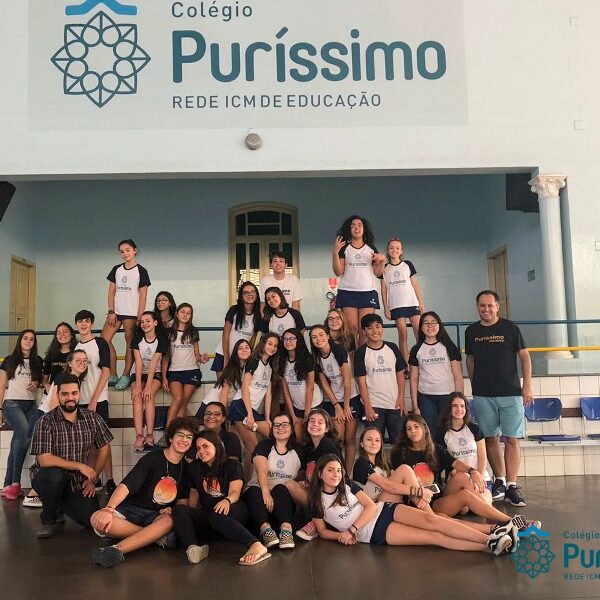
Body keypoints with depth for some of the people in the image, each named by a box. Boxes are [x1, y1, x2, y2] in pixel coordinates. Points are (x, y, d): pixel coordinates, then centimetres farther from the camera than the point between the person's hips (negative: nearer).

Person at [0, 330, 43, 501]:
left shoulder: (37, 362, 15)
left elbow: (41, 379, 29)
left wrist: (37, 383, 4)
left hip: (30, 405, 3)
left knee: (18, 443, -5)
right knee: (25, 436, -24)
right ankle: (15, 483, -16)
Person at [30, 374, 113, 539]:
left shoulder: (92, 418, -2)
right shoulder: (46, 422, -14)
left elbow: (103, 449, 7)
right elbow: (44, 460, -22)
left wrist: (92, 478, -1)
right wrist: (79, 466, -23)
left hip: (78, 482, 3)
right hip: (47, 479, -3)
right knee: (55, 474, -37)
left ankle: (61, 504, 19)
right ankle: (49, 519, -8)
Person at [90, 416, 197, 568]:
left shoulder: (186, 469, 9)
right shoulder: (152, 459, -5)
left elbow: (183, 499, 13)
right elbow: (126, 486, -15)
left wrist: (173, 510, -12)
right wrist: (108, 509, -32)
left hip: (158, 515, 2)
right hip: (132, 510, -1)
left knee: (169, 521, -37)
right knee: (97, 519, -33)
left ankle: (117, 549, -45)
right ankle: (159, 537, -29)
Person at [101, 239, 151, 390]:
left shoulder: (141, 271, 0)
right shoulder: (116, 269, 13)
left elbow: (143, 296, -3)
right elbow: (111, 292, 11)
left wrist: (140, 318, -8)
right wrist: (111, 312, 1)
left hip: (132, 312, -5)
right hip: (116, 311, 5)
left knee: (130, 344, -2)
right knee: (104, 340, -6)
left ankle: (125, 376, 6)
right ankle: (113, 375, 1)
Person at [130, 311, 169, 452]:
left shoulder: (161, 339, -10)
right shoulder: (137, 338, -5)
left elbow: (153, 364, -19)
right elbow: (138, 363, -13)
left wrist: (148, 386, -25)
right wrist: (137, 385, -21)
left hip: (154, 374, -1)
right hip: (138, 373, 2)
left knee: (148, 396, -29)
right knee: (137, 397, -26)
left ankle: (149, 436, -31)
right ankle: (139, 436, -34)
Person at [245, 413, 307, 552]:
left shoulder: (298, 450, 12)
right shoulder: (264, 445, 4)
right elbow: (261, 470, -15)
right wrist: (265, 492, -32)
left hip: (283, 498, 1)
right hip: (260, 490, -1)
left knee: (281, 488, -32)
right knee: (254, 491, -33)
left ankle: (286, 528, -53)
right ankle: (265, 528, -55)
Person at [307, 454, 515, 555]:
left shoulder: (347, 484, 6)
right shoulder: (316, 501, -1)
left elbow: (371, 506, 0)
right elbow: (323, 532, 4)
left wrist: (352, 529, -13)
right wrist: (342, 535, -16)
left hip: (383, 510, 4)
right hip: (373, 532, -3)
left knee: (429, 519, -23)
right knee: (434, 537, -18)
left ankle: (490, 540, -29)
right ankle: (490, 547, -28)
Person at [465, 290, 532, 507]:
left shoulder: (510, 328, 0)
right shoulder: (471, 331, 7)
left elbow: (524, 356, 1)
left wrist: (527, 386, -6)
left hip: (510, 393, -2)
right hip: (483, 395, 2)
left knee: (512, 439, -4)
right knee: (490, 439, 7)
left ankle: (512, 486, 1)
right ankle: (500, 481, 18)